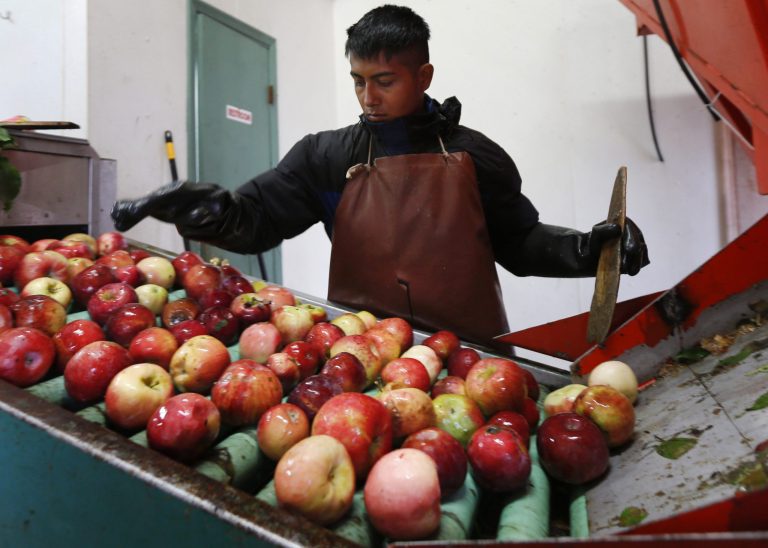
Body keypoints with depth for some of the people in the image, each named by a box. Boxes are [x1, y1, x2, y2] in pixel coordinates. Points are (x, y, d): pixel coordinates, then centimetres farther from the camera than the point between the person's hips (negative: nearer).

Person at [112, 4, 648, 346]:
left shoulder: (475, 156, 4)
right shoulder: (328, 156, 4)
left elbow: (520, 243, 10)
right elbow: (256, 219, 0)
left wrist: (587, 247, -6)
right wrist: (200, 206, -19)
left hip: (469, 352, 1)